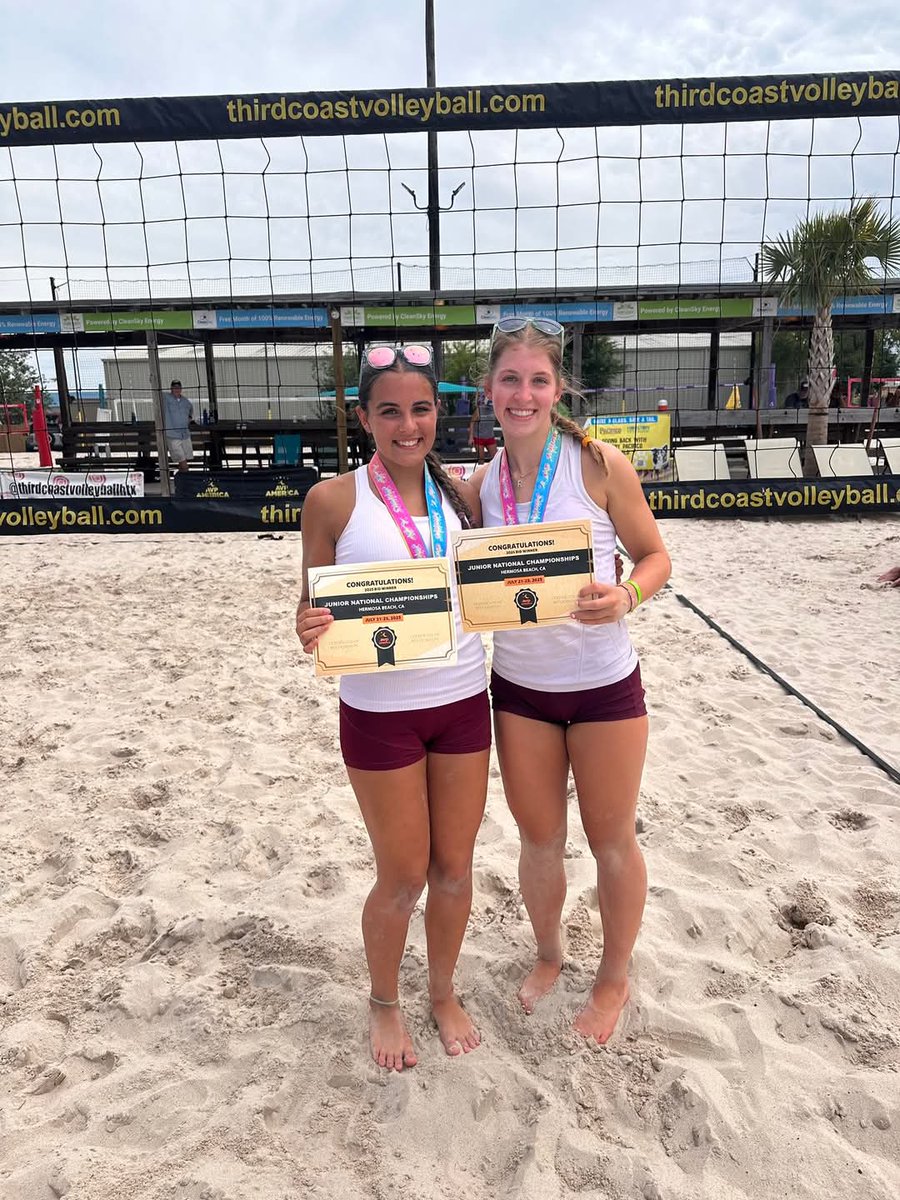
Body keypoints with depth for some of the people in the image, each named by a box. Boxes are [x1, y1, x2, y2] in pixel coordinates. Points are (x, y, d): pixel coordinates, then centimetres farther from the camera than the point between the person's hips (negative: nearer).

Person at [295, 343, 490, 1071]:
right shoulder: (334, 500, -8)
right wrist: (310, 630, -26)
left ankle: (444, 991, 43)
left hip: (464, 703, 3)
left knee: (455, 866, 16)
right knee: (403, 877, 11)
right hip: (380, 714, -3)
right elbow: (312, 608, -3)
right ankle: (384, 1003, 40)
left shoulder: (461, 493, 2)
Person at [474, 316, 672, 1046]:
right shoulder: (481, 483, -1)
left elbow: (655, 556, -5)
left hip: (604, 683, -3)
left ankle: (615, 978, 40)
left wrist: (625, 597, -25)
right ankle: (549, 956, 46)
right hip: (518, 688, 3)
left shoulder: (599, 465, -12)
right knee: (539, 838, 18)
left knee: (612, 840, 14)